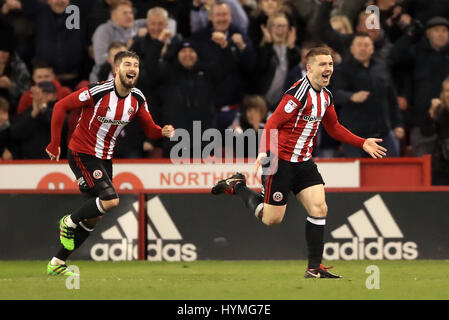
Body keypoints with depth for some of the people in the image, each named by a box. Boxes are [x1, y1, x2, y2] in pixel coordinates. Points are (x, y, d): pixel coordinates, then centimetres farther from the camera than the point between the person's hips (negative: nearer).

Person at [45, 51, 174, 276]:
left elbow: (150, 129, 7)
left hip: (104, 158, 7)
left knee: (95, 216, 7)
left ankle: (57, 264, 18)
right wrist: (55, 144, -12)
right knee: (111, 200, -23)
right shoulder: (98, 92, -21)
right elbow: (61, 106, -14)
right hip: (81, 153, -7)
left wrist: (163, 132, -17)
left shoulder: (137, 99, -1)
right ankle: (69, 222, 3)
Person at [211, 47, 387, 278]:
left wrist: (362, 143, 17)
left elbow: (334, 128, 24)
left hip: (304, 163, 7)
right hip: (281, 161, -7)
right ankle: (237, 186, 22)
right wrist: (265, 153, -35)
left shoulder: (326, 96, 8)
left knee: (319, 209, -6)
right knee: (272, 219, -1)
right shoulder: (299, 93, -19)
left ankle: (314, 268, 0)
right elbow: (273, 123, -21)